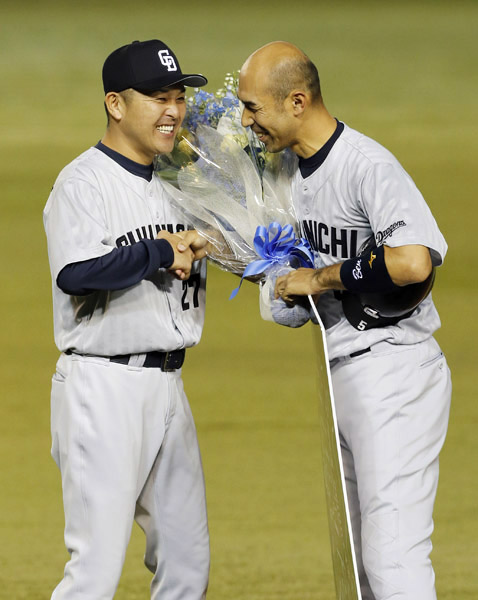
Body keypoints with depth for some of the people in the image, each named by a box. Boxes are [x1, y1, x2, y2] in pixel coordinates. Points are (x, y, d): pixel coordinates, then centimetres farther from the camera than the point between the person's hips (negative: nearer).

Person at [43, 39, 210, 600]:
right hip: (103, 385, -9)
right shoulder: (83, 183, -10)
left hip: (166, 385, 9)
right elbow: (76, 273, -26)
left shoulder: (171, 186, 16)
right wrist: (160, 253, -20)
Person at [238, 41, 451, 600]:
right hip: (343, 379, 10)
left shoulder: (368, 166, -19)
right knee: (359, 555, 14)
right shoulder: (300, 170, 11)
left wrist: (321, 279, -22)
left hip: (394, 371, -10)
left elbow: (414, 262, -34)